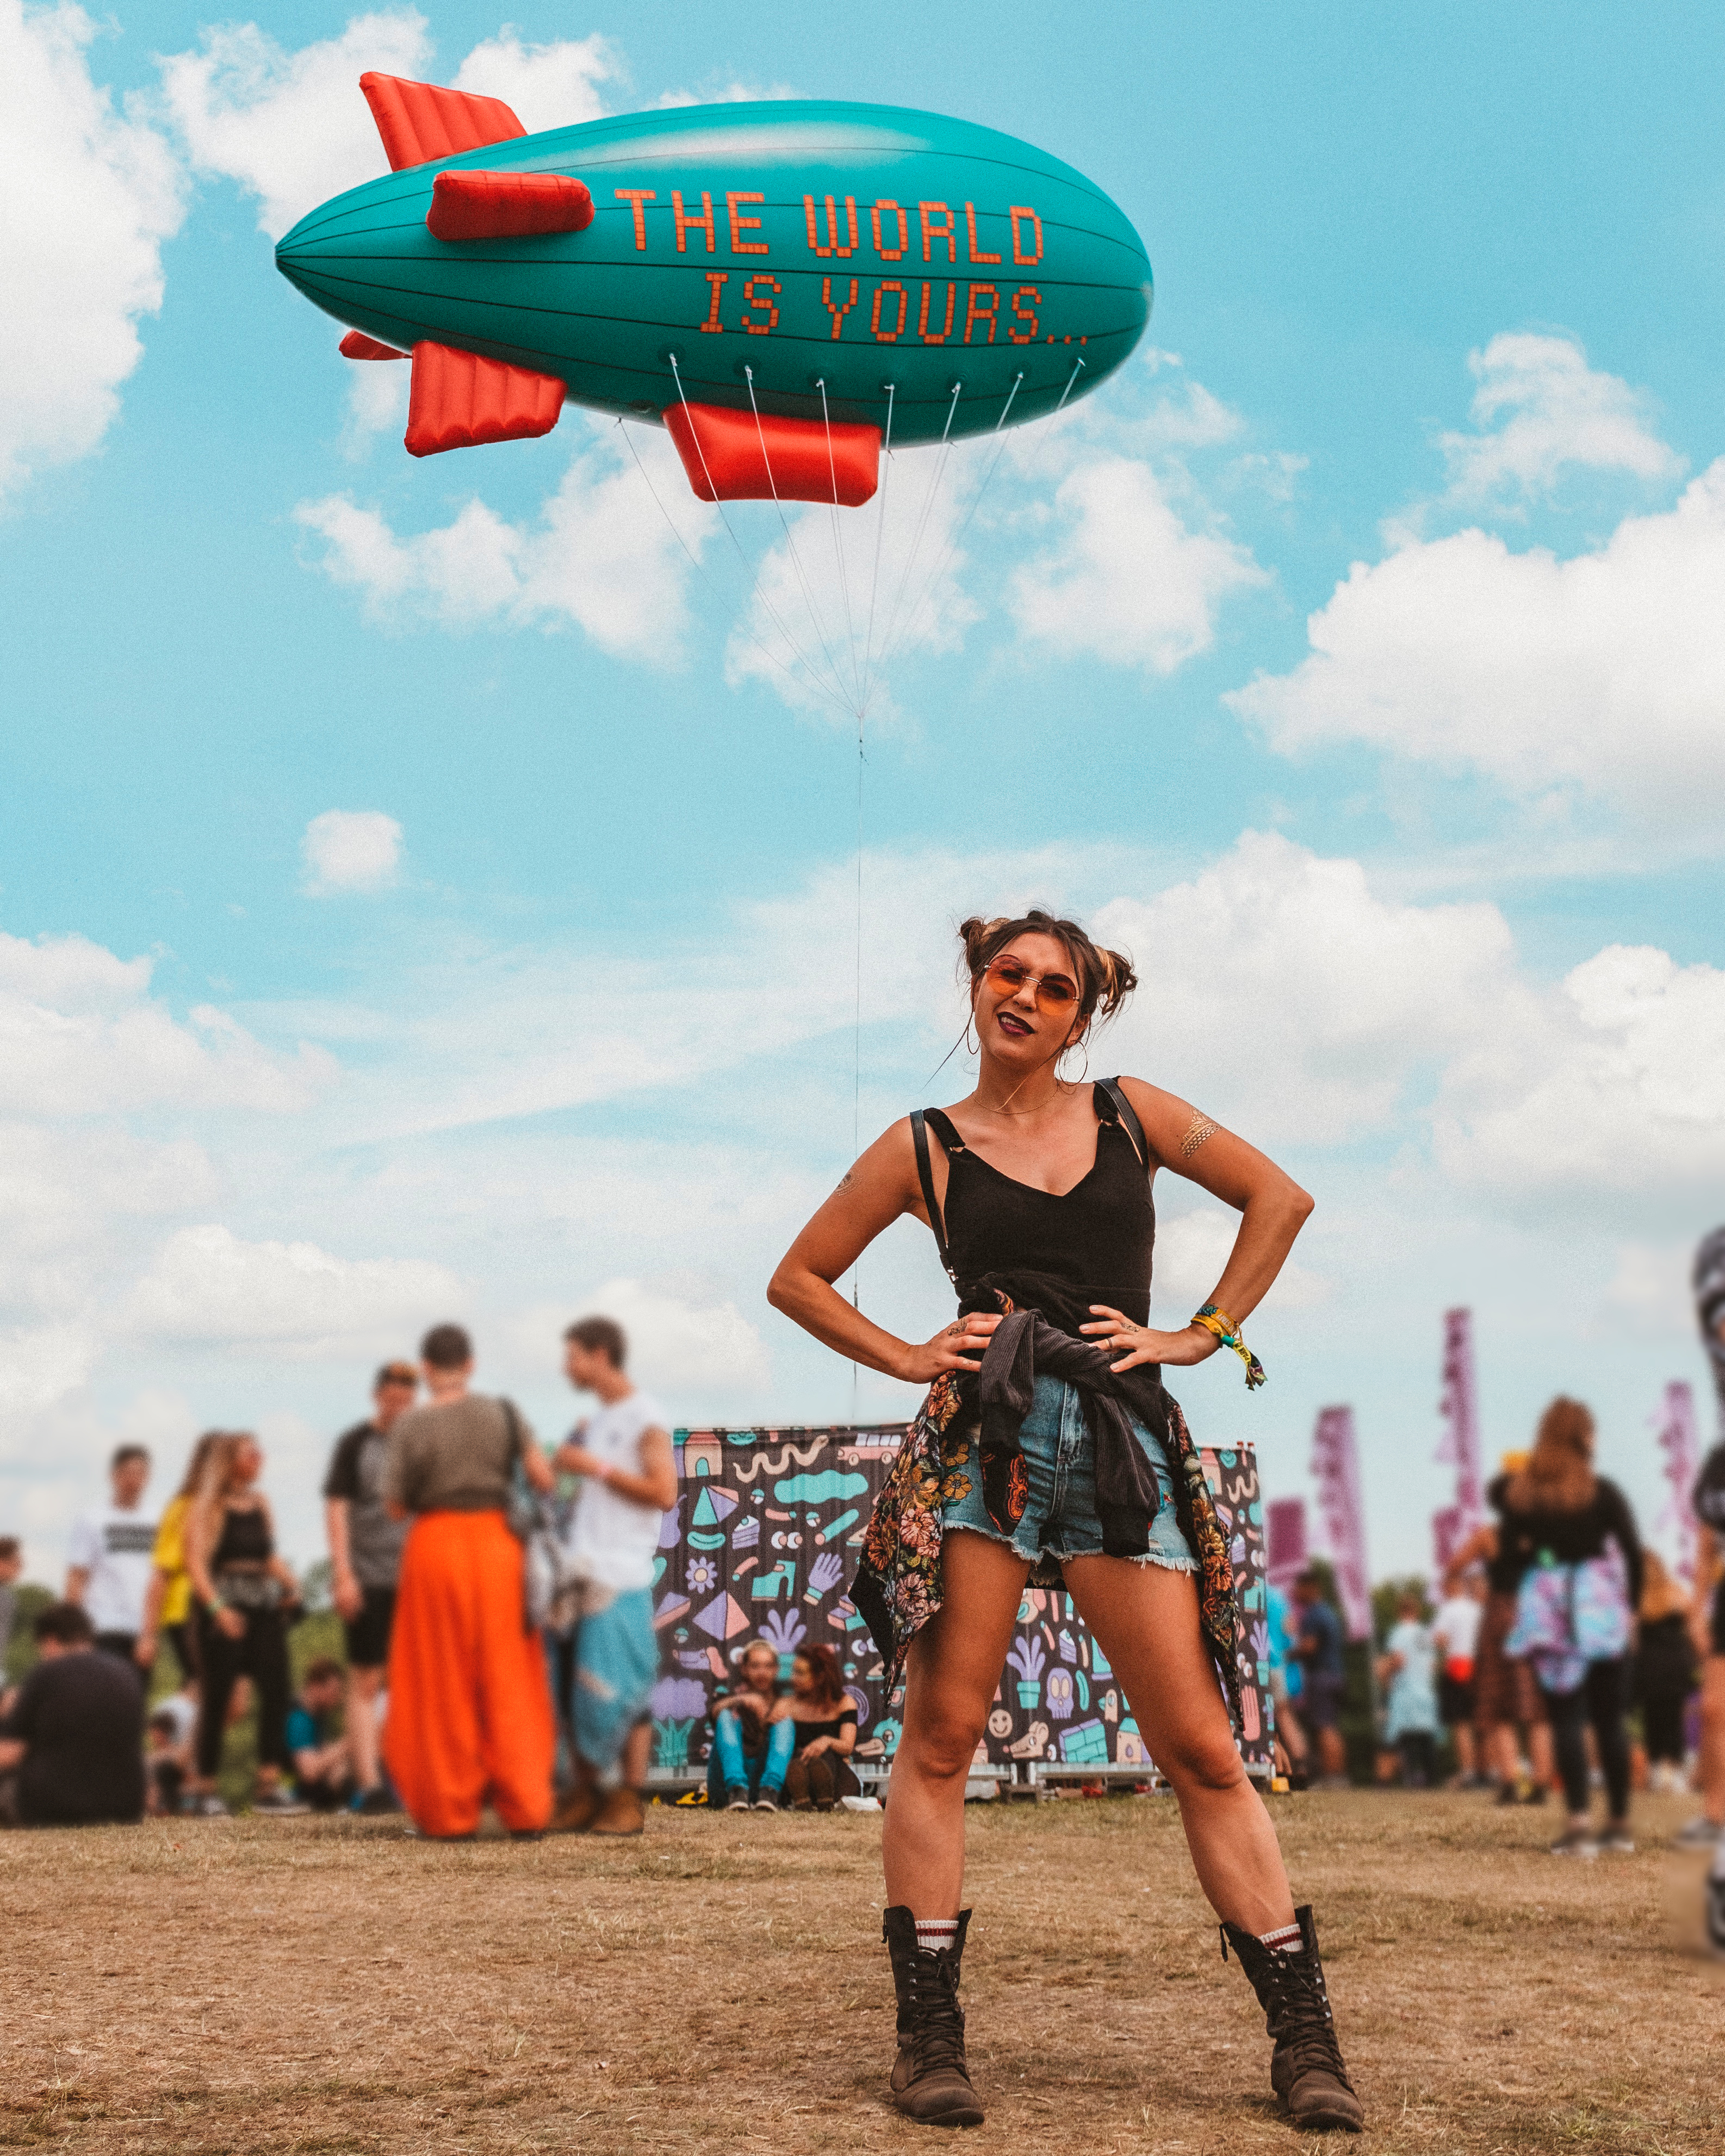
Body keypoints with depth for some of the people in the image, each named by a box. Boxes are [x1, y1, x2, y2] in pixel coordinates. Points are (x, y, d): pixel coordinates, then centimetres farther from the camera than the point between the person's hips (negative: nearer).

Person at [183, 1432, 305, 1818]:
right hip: (223, 1605, -6)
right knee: (217, 1696, -3)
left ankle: (269, 1786, -1)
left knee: (276, 1689, -4)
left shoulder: (261, 1503, 15)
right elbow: (196, 1561, -12)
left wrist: (290, 1584, 2)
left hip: (264, 1603, 6)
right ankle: (203, 1787, 7)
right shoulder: (207, 1506, -3)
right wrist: (217, 1607, -24)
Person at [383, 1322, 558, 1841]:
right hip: (496, 1544, 2)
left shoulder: (410, 1426, -5)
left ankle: (451, 1813, 10)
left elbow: (396, 1506, -2)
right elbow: (545, 1481, -3)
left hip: (436, 1549, -2)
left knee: (444, 1686, 7)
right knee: (507, 1680, 8)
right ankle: (525, 1807, 7)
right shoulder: (504, 1414, 0)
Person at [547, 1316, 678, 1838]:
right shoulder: (593, 1423, 18)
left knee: (619, 1691, -6)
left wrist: (596, 1467, -13)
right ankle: (585, 1795, 14)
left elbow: (664, 1493, -14)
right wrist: (564, 1463, 7)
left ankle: (629, 1801, 0)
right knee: (576, 1689, 7)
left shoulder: (644, 1418, -5)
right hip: (580, 1572, 8)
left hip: (621, 1578, -8)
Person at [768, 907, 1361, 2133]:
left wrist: (1202, 1335, 8)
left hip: (1120, 1443, 0)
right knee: (941, 1737, -2)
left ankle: (1305, 2037, 5)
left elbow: (1279, 1199, 17)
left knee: (1202, 1749, -1)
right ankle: (930, 2033, 7)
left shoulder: (1130, 1114, 12)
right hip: (980, 1441, 0)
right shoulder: (924, 1148, 10)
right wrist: (906, 1358, 3)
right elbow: (799, 1278, 16)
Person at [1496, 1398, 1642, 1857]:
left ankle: (1579, 1823, -9)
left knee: (1565, 1716, 1)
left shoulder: (1518, 1494, 3)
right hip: (1599, 1605, -1)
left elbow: (1509, 1553, 4)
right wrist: (1631, 1604, 5)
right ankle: (1620, 1824, 16)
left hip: (1545, 1609, 1)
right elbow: (1633, 1552, -6)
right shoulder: (1602, 1492, -5)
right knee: (1609, 1717, 10)